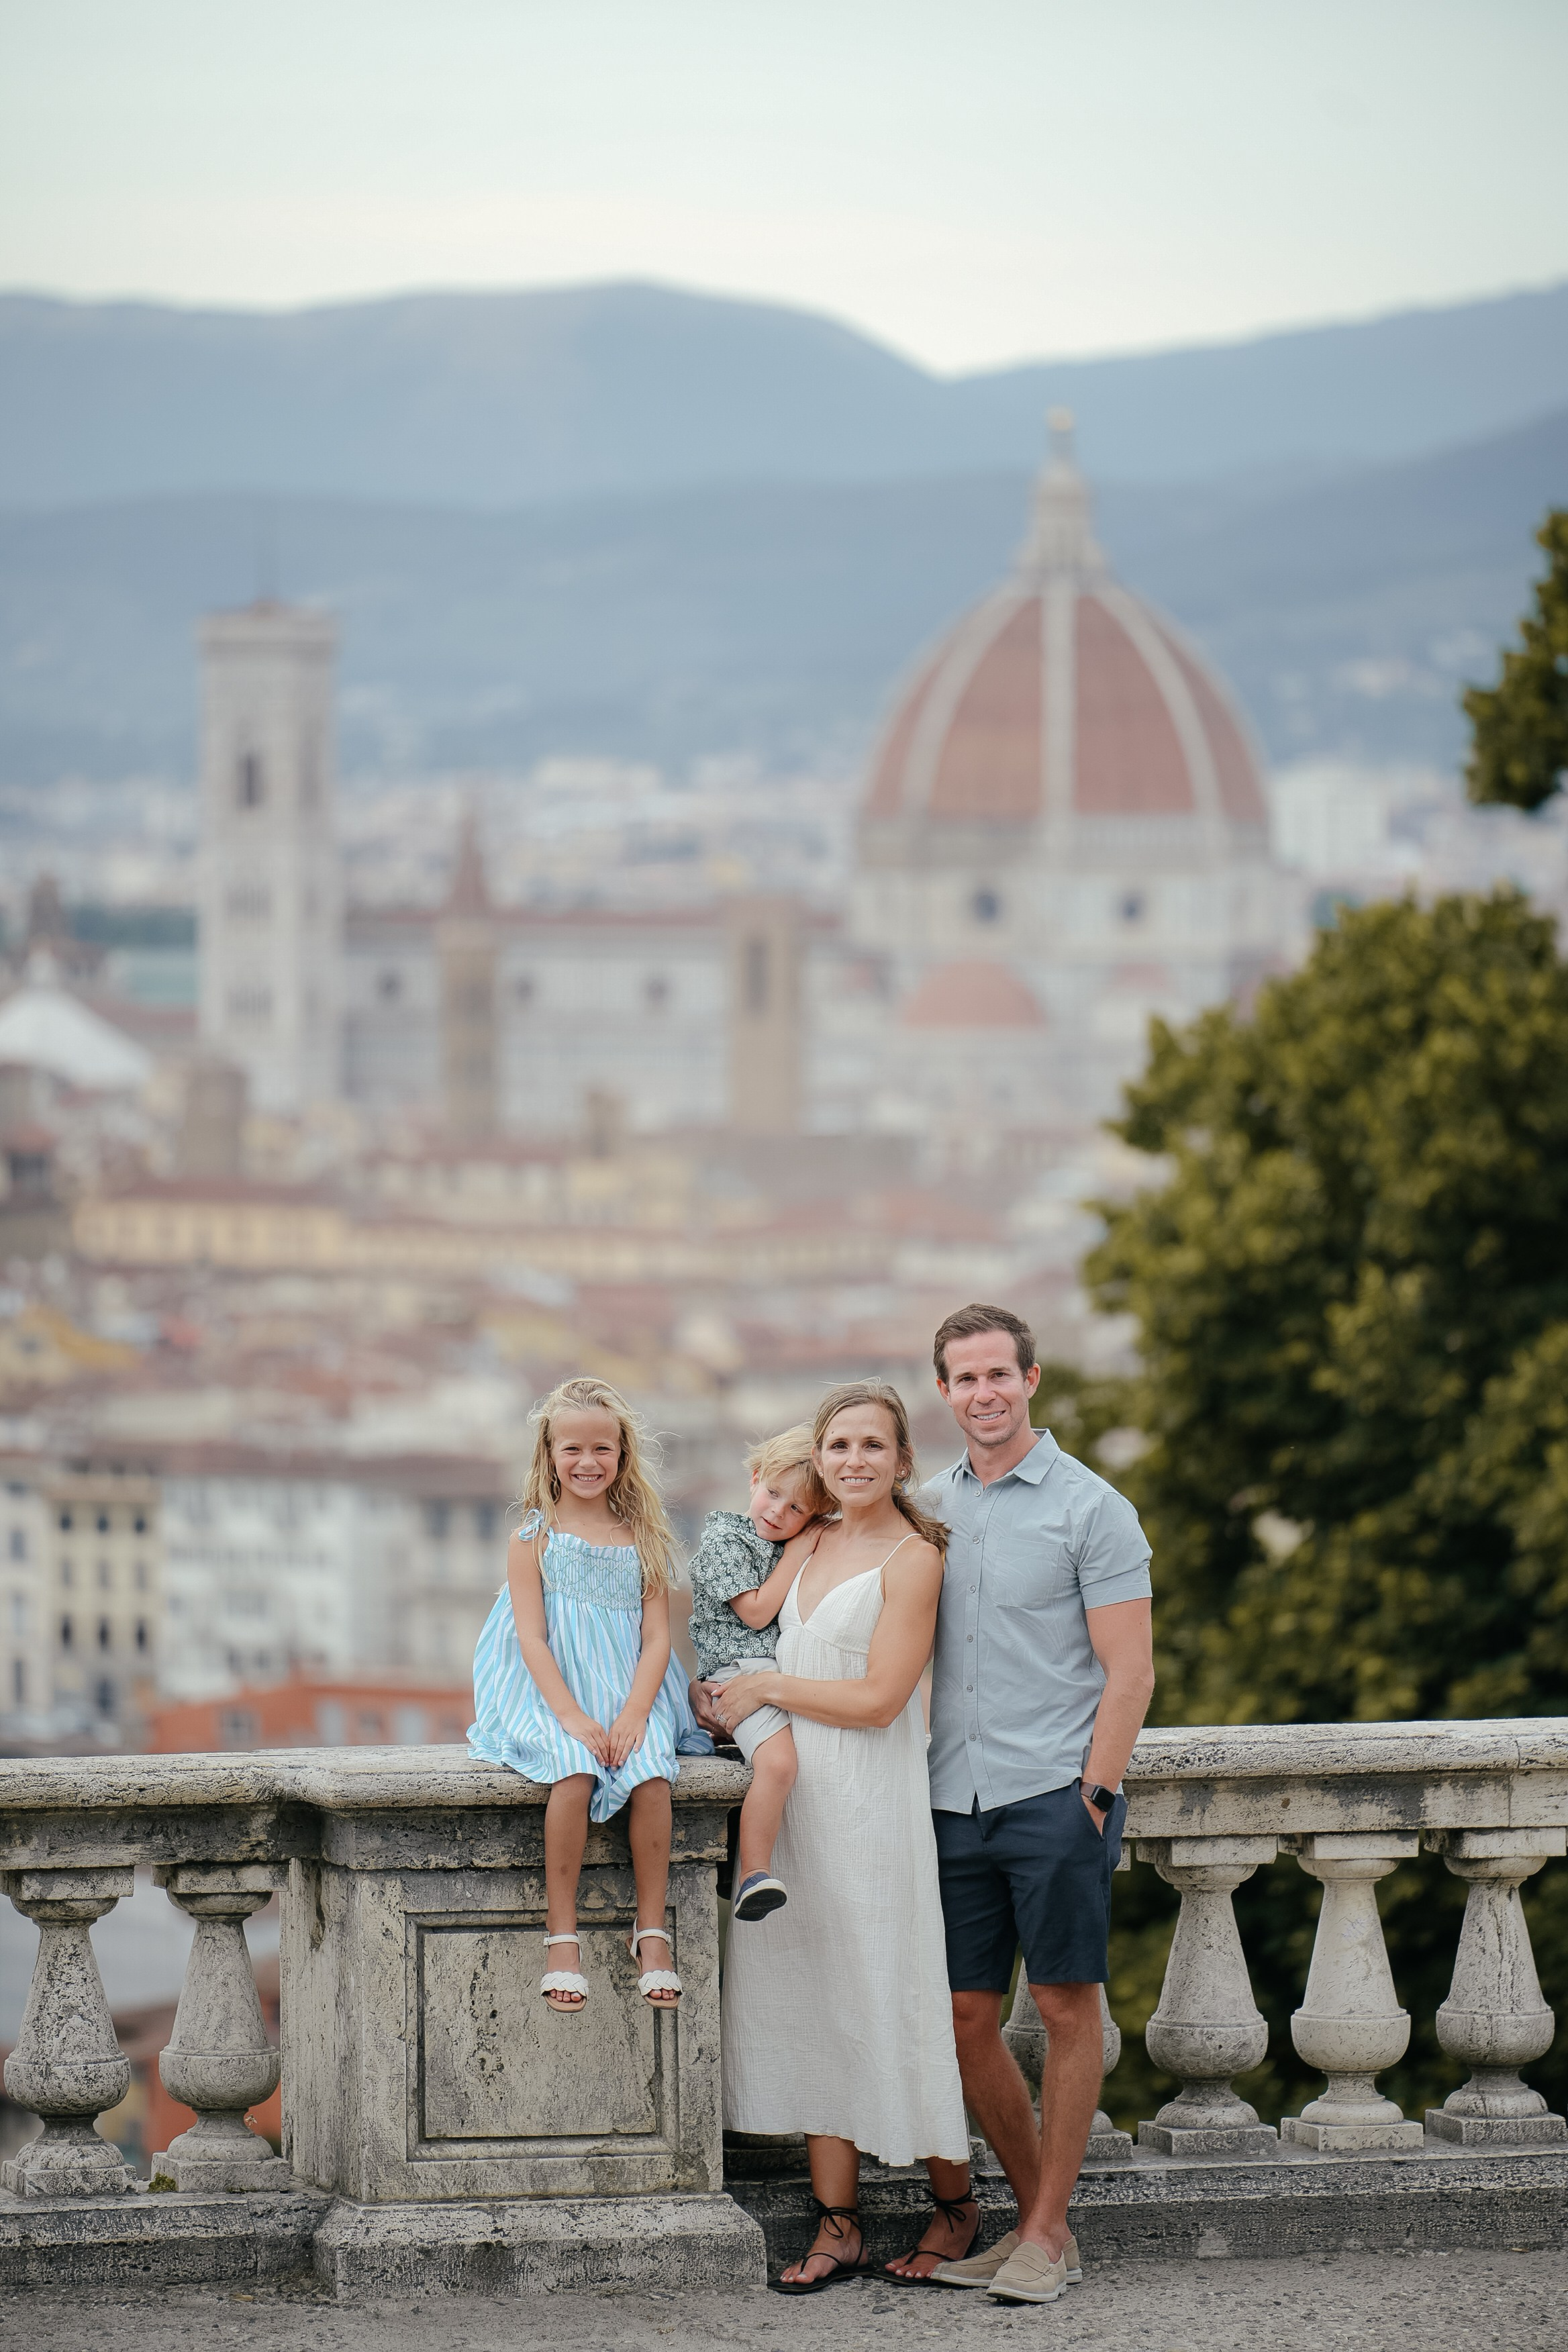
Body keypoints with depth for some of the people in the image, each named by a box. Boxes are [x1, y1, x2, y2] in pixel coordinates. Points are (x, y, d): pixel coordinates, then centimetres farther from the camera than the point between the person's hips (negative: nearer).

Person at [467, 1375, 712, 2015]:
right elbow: (532, 1638, -4)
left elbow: (656, 1638, 4)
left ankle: (651, 1930, -19)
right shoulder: (534, 1539, 4)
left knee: (651, 1775, -28)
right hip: (552, 1695, -2)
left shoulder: (641, 1540, 10)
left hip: (630, 1694, 2)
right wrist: (571, 1716, -17)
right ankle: (561, 1934, -27)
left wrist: (635, 1714, -13)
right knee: (574, 1773, -32)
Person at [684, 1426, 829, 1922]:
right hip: (741, 1673, -8)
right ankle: (753, 1876, -26)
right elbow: (756, 1613, -9)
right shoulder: (724, 1541, -2)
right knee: (778, 1760, -30)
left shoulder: (800, 1547, 19)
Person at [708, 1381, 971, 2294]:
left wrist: (768, 1688, -6)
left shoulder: (913, 1557, -9)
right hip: (799, 1790, 7)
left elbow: (879, 1698, -14)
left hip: (874, 1798, -7)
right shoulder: (811, 1546, 13)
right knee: (813, 2004, 5)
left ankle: (956, 2207, 13)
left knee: (888, 2002, -3)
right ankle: (839, 2226, 8)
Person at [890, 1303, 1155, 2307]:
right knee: (968, 2017, 5)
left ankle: (1048, 2234, 4)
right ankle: (1038, 2217, 17)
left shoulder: (1090, 1508, -3)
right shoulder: (930, 1509, 13)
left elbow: (1129, 1673, -6)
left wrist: (1094, 1794, -12)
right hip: (955, 1800, 6)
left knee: (1067, 2008, -2)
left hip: (1056, 1797, -6)